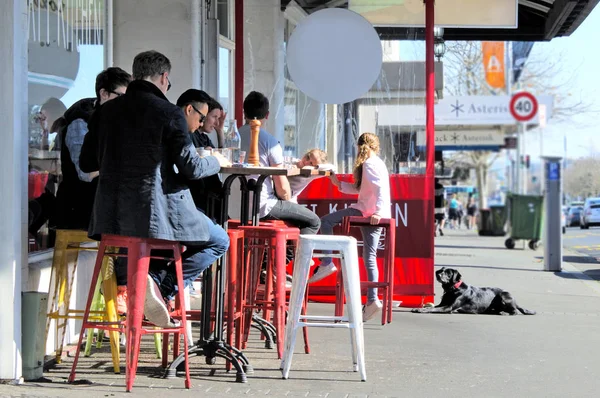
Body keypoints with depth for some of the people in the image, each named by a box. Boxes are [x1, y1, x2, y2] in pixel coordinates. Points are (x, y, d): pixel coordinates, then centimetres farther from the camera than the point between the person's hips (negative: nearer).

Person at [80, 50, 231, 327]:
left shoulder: (105, 111, 6)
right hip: (157, 211, -7)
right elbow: (191, 168, -9)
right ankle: (162, 285, -6)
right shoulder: (169, 113, -9)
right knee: (218, 241, 14)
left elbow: (86, 163, 12)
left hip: (111, 217, 7)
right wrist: (217, 162, 13)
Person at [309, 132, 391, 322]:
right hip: (372, 215, 9)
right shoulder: (376, 162, 21)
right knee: (369, 256, 8)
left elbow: (380, 187, -20)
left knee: (326, 221, -6)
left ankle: (327, 263, -11)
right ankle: (372, 299, 5)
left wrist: (378, 211, -27)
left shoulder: (369, 163, -7)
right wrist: (339, 184, 16)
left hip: (367, 212, -9)